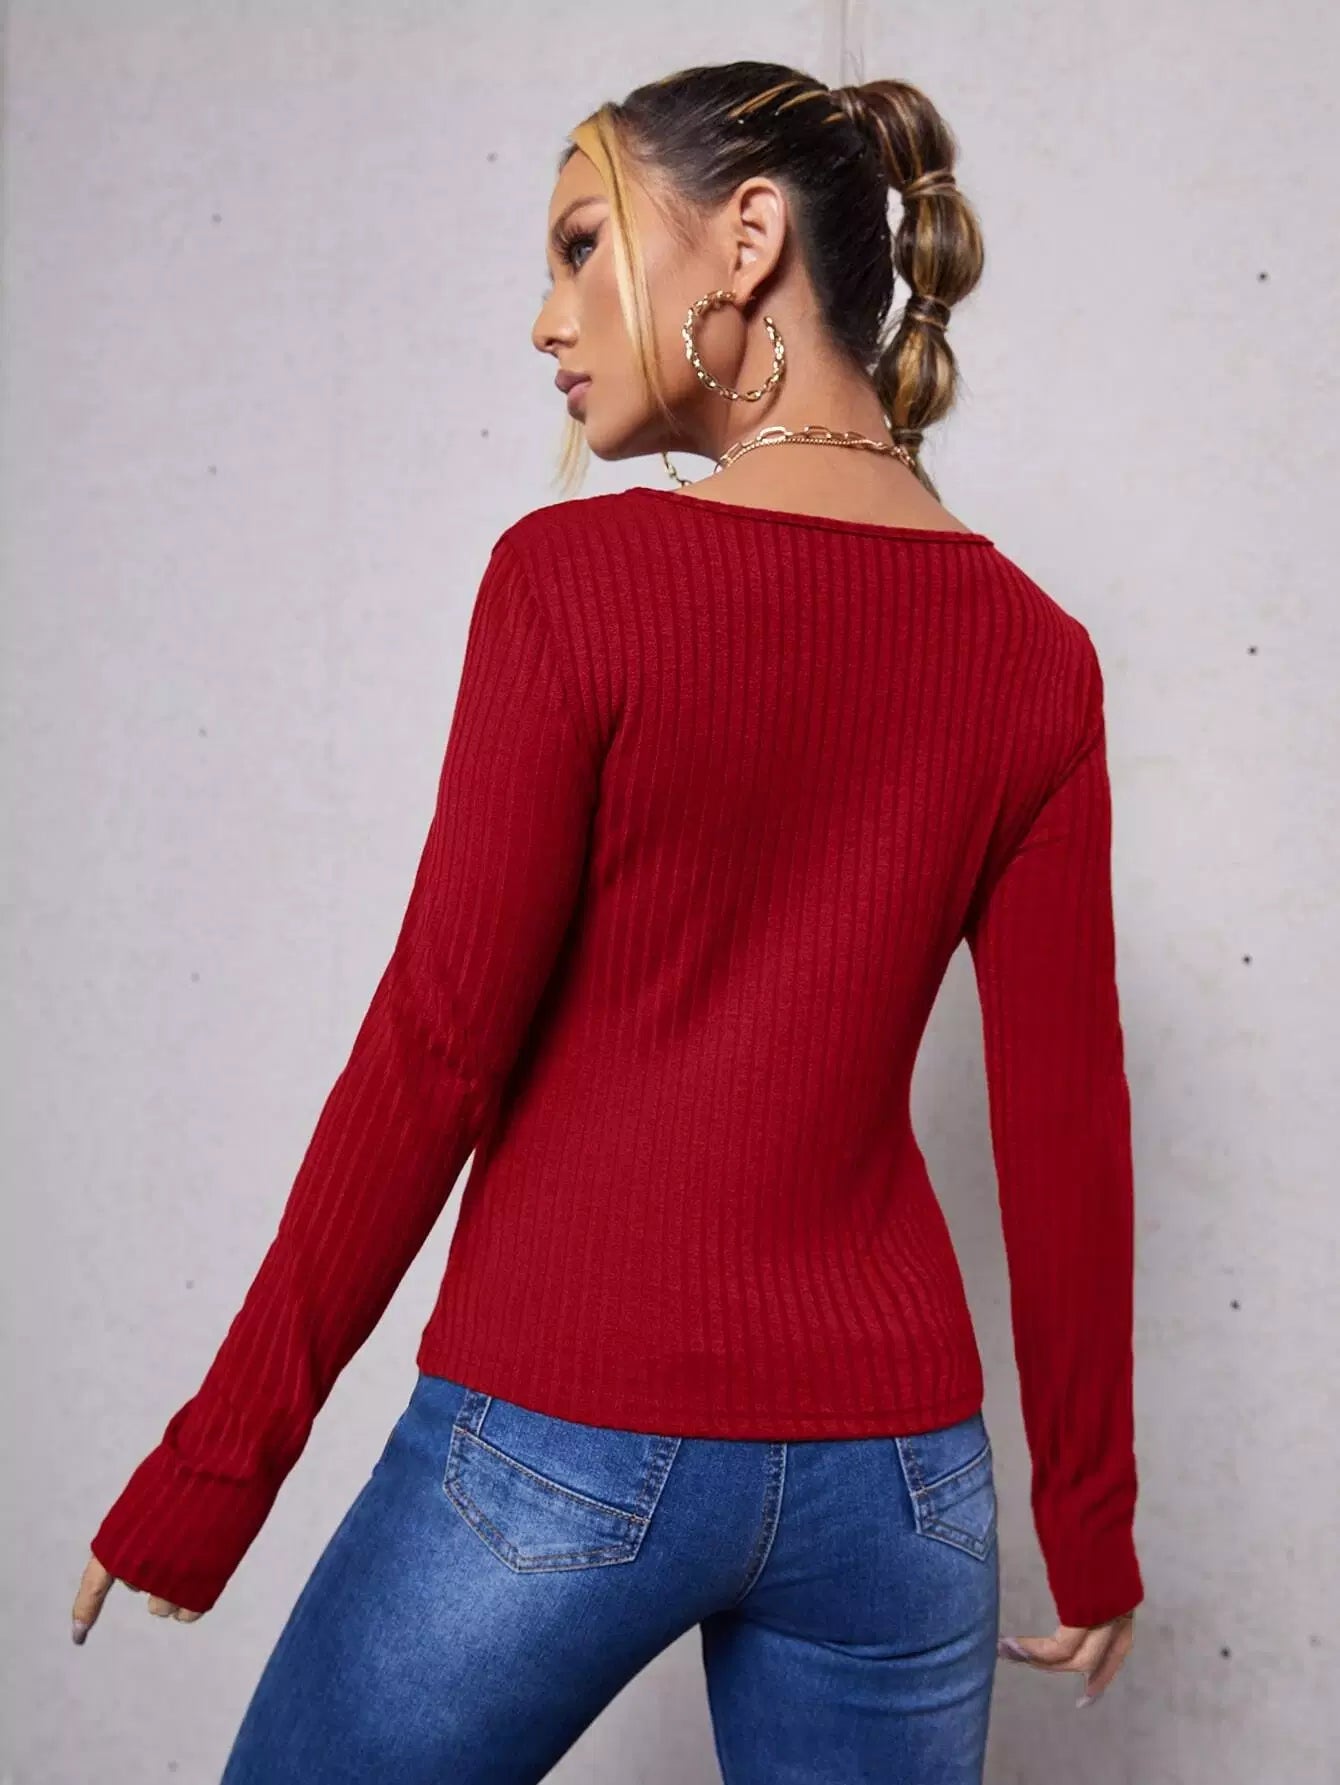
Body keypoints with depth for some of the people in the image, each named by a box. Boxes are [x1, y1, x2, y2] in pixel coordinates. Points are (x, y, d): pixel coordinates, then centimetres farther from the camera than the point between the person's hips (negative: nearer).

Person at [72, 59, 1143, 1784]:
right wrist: (1089, 1526, 12)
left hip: (566, 1443, -4)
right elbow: (1067, 1128, 2)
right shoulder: (1034, 652, 0)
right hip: (892, 1466, 5)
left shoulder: (573, 576, -13)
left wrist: (214, 1464, -3)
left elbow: (434, 1054, -13)